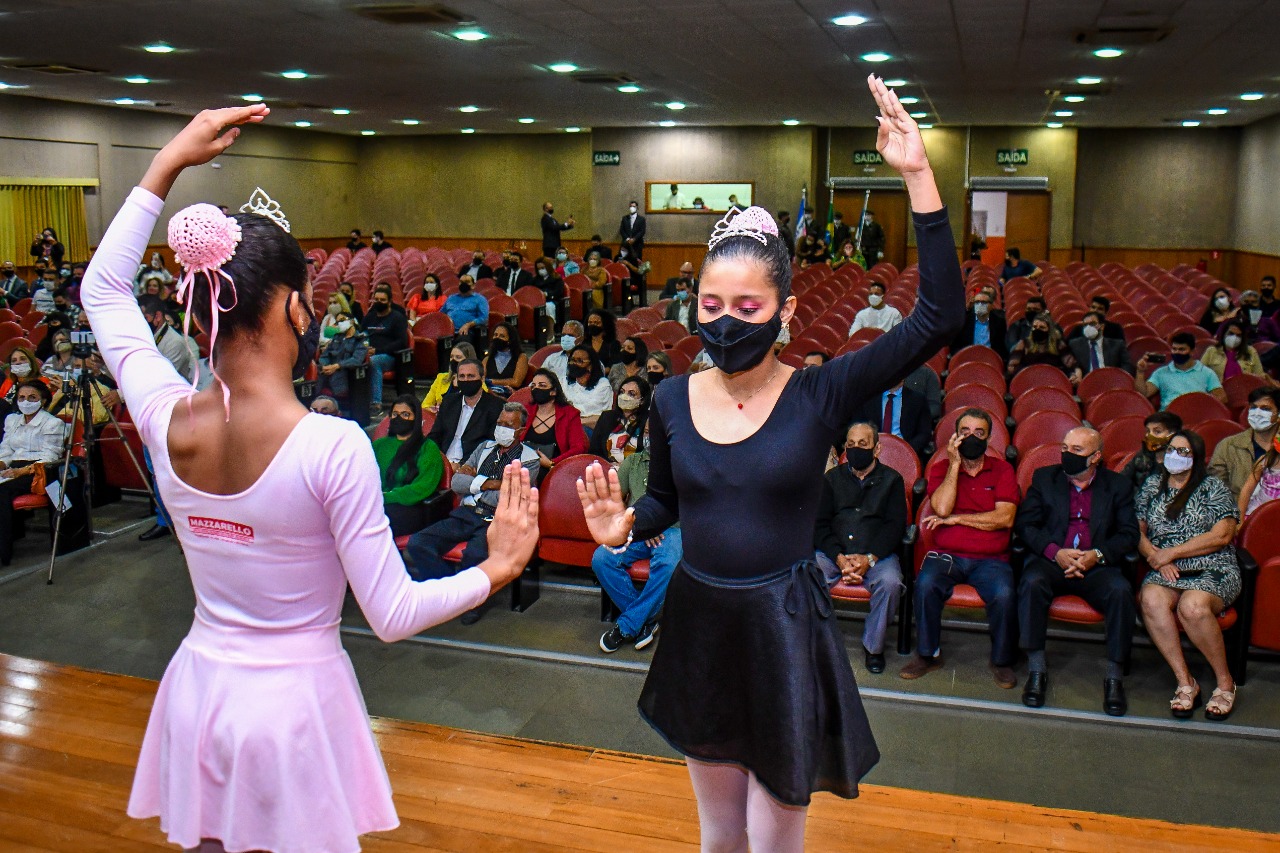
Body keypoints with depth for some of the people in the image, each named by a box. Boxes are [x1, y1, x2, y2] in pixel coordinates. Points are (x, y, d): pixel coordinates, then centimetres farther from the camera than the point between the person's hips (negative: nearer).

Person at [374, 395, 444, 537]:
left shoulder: (428, 448, 11)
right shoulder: (380, 444, 28)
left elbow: (423, 488, -3)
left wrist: (385, 497, -12)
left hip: (409, 509, -4)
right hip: (376, 505, 4)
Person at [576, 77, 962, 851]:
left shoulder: (820, 396, -13)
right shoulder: (672, 400, -3)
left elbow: (939, 316, -22)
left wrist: (918, 176, -25)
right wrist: (622, 526, -12)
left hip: (784, 630, -3)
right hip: (699, 621, 4)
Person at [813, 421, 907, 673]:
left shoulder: (891, 480, 12)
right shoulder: (833, 478, 16)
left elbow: (895, 526, 1)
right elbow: (820, 524, 6)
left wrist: (869, 558, -16)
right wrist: (840, 558, -13)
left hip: (878, 554, -1)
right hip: (834, 553, 1)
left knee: (890, 582, -33)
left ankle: (873, 645, -9)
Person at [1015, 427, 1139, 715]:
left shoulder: (1118, 485, 11)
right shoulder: (1044, 477, 12)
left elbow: (1129, 534, 3)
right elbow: (1024, 523, 3)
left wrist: (1097, 555, -15)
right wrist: (1055, 552, -13)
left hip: (1098, 565, 0)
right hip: (1051, 561, 0)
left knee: (1121, 591, -31)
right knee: (1032, 582, -32)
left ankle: (1114, 675, -18)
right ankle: (1036, 669, -24)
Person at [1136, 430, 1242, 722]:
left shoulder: (1212, 487, 6)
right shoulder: (1152, 487, 17)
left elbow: (1222, 535, -5)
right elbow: (1138, 532, 12)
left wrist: (1171, 552, -9)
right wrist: (1156, 557, -8)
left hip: (1212, 571, -3)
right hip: (1165, 571, 3)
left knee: (1192, 606, -36)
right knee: (1151, 600, -33)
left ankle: (1225, 681, -14)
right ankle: (1185, 681, -23)